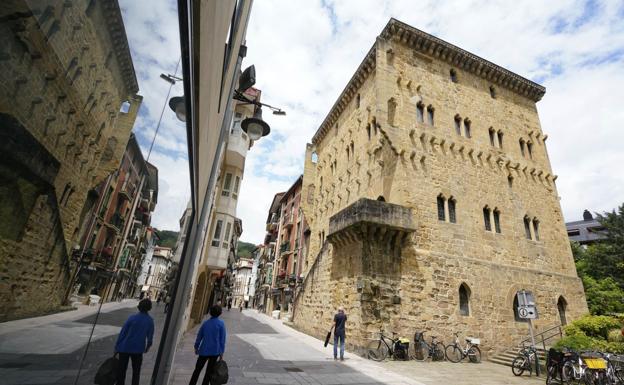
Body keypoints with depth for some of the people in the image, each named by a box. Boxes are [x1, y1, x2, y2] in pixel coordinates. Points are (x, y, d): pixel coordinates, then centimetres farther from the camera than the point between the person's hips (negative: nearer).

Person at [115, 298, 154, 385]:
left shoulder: (132, 318, -13)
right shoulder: (150, 321, -7)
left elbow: (122, 333, -10)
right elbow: (150, 336, 1)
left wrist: (117, 347, 1)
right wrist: (147, 347, 18)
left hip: (125, 348, -1)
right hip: (138, 349, 1)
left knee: (122, 370, 14)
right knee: (136, 371, 17)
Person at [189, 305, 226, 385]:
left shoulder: (205, 323, -1)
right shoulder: (221, 324, -10)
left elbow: (199, 336, 6)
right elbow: (222, 339, -9)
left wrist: (196, 347, 22)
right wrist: (221, 352, 0)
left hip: (204, 350, 2)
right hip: (215, 351, -2)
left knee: (197, 370, 16)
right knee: (209, 371, 13)